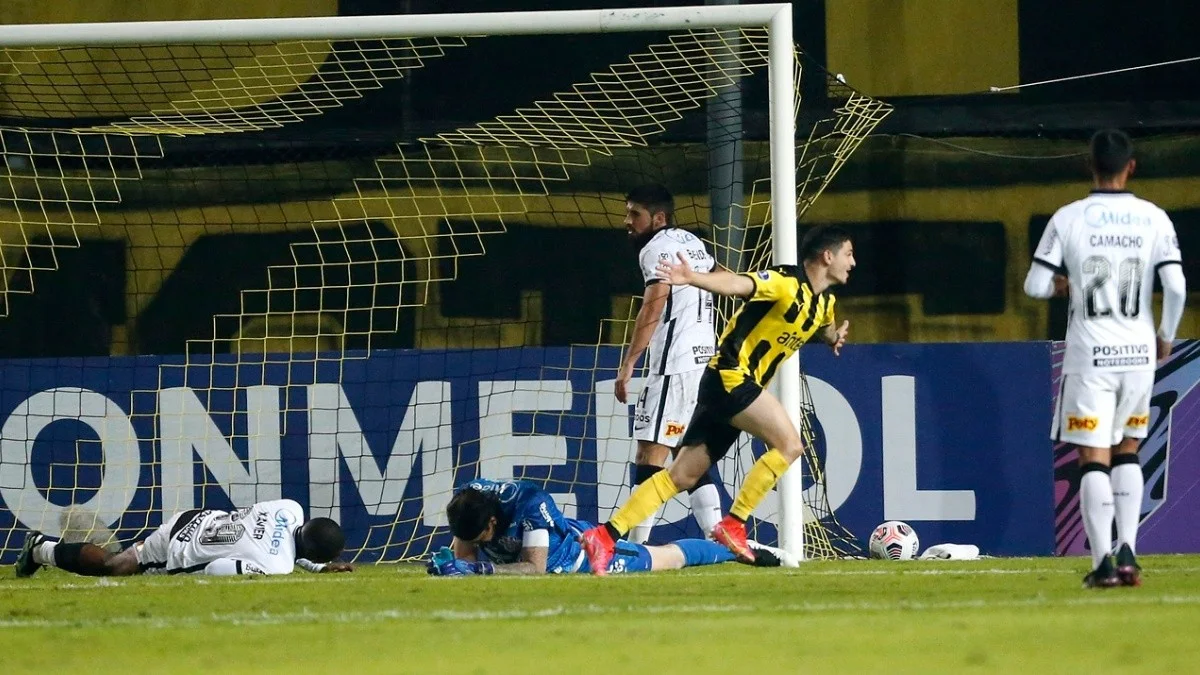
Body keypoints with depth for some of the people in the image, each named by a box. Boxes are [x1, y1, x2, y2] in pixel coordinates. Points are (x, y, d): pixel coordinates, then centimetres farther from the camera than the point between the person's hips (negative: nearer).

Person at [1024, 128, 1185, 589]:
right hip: (1138, 352, 2)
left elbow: (1036, 286, -4)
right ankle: (1128, 552, 6)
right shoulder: (1154, 219, -1)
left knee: (1094, 459, 0)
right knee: (1127, 451, 17)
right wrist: (1166, 336, 9)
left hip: (1089, 355, -2)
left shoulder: (1068, 219, -4)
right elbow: (1176, 287, -7)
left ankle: (1103, 563, -7)